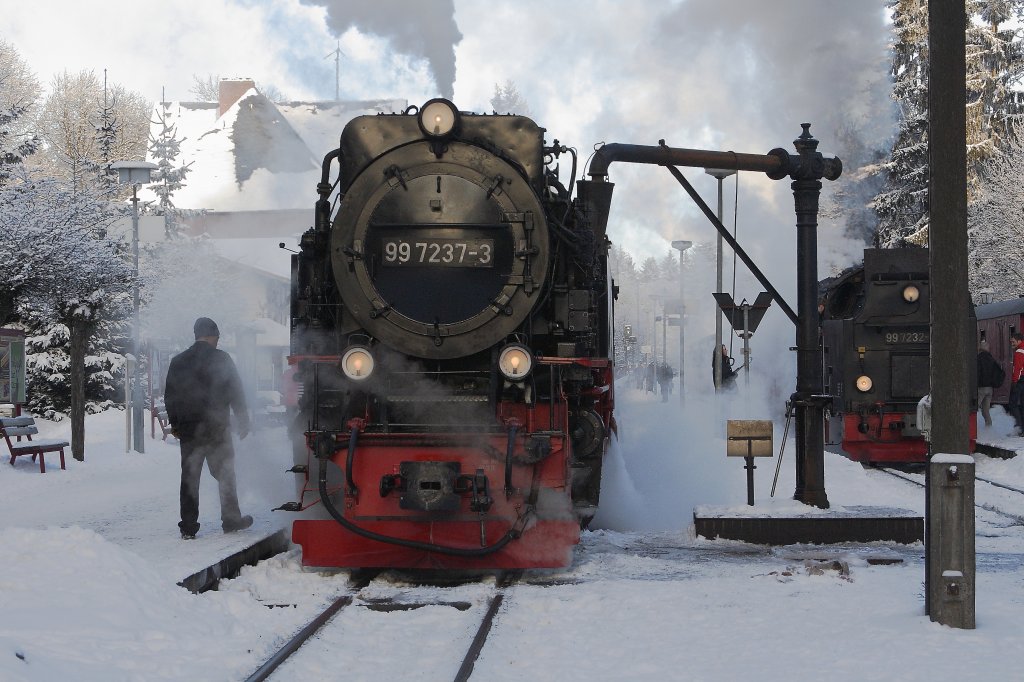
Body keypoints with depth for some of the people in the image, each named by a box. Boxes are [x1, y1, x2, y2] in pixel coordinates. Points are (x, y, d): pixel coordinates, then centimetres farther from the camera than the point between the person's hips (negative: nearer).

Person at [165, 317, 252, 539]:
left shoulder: (178, 362, 5)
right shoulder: (221, 359, -6)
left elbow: (169, 396, 11)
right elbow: (236, 393, -5)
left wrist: (175, 423, 20)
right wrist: (243, 421, 5)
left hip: (188, 429, 3)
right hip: (216, 428, -3)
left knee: (189, 477, 5)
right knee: (224, 473, 10)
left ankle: (188, 526, 1)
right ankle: (231, 519, 14)